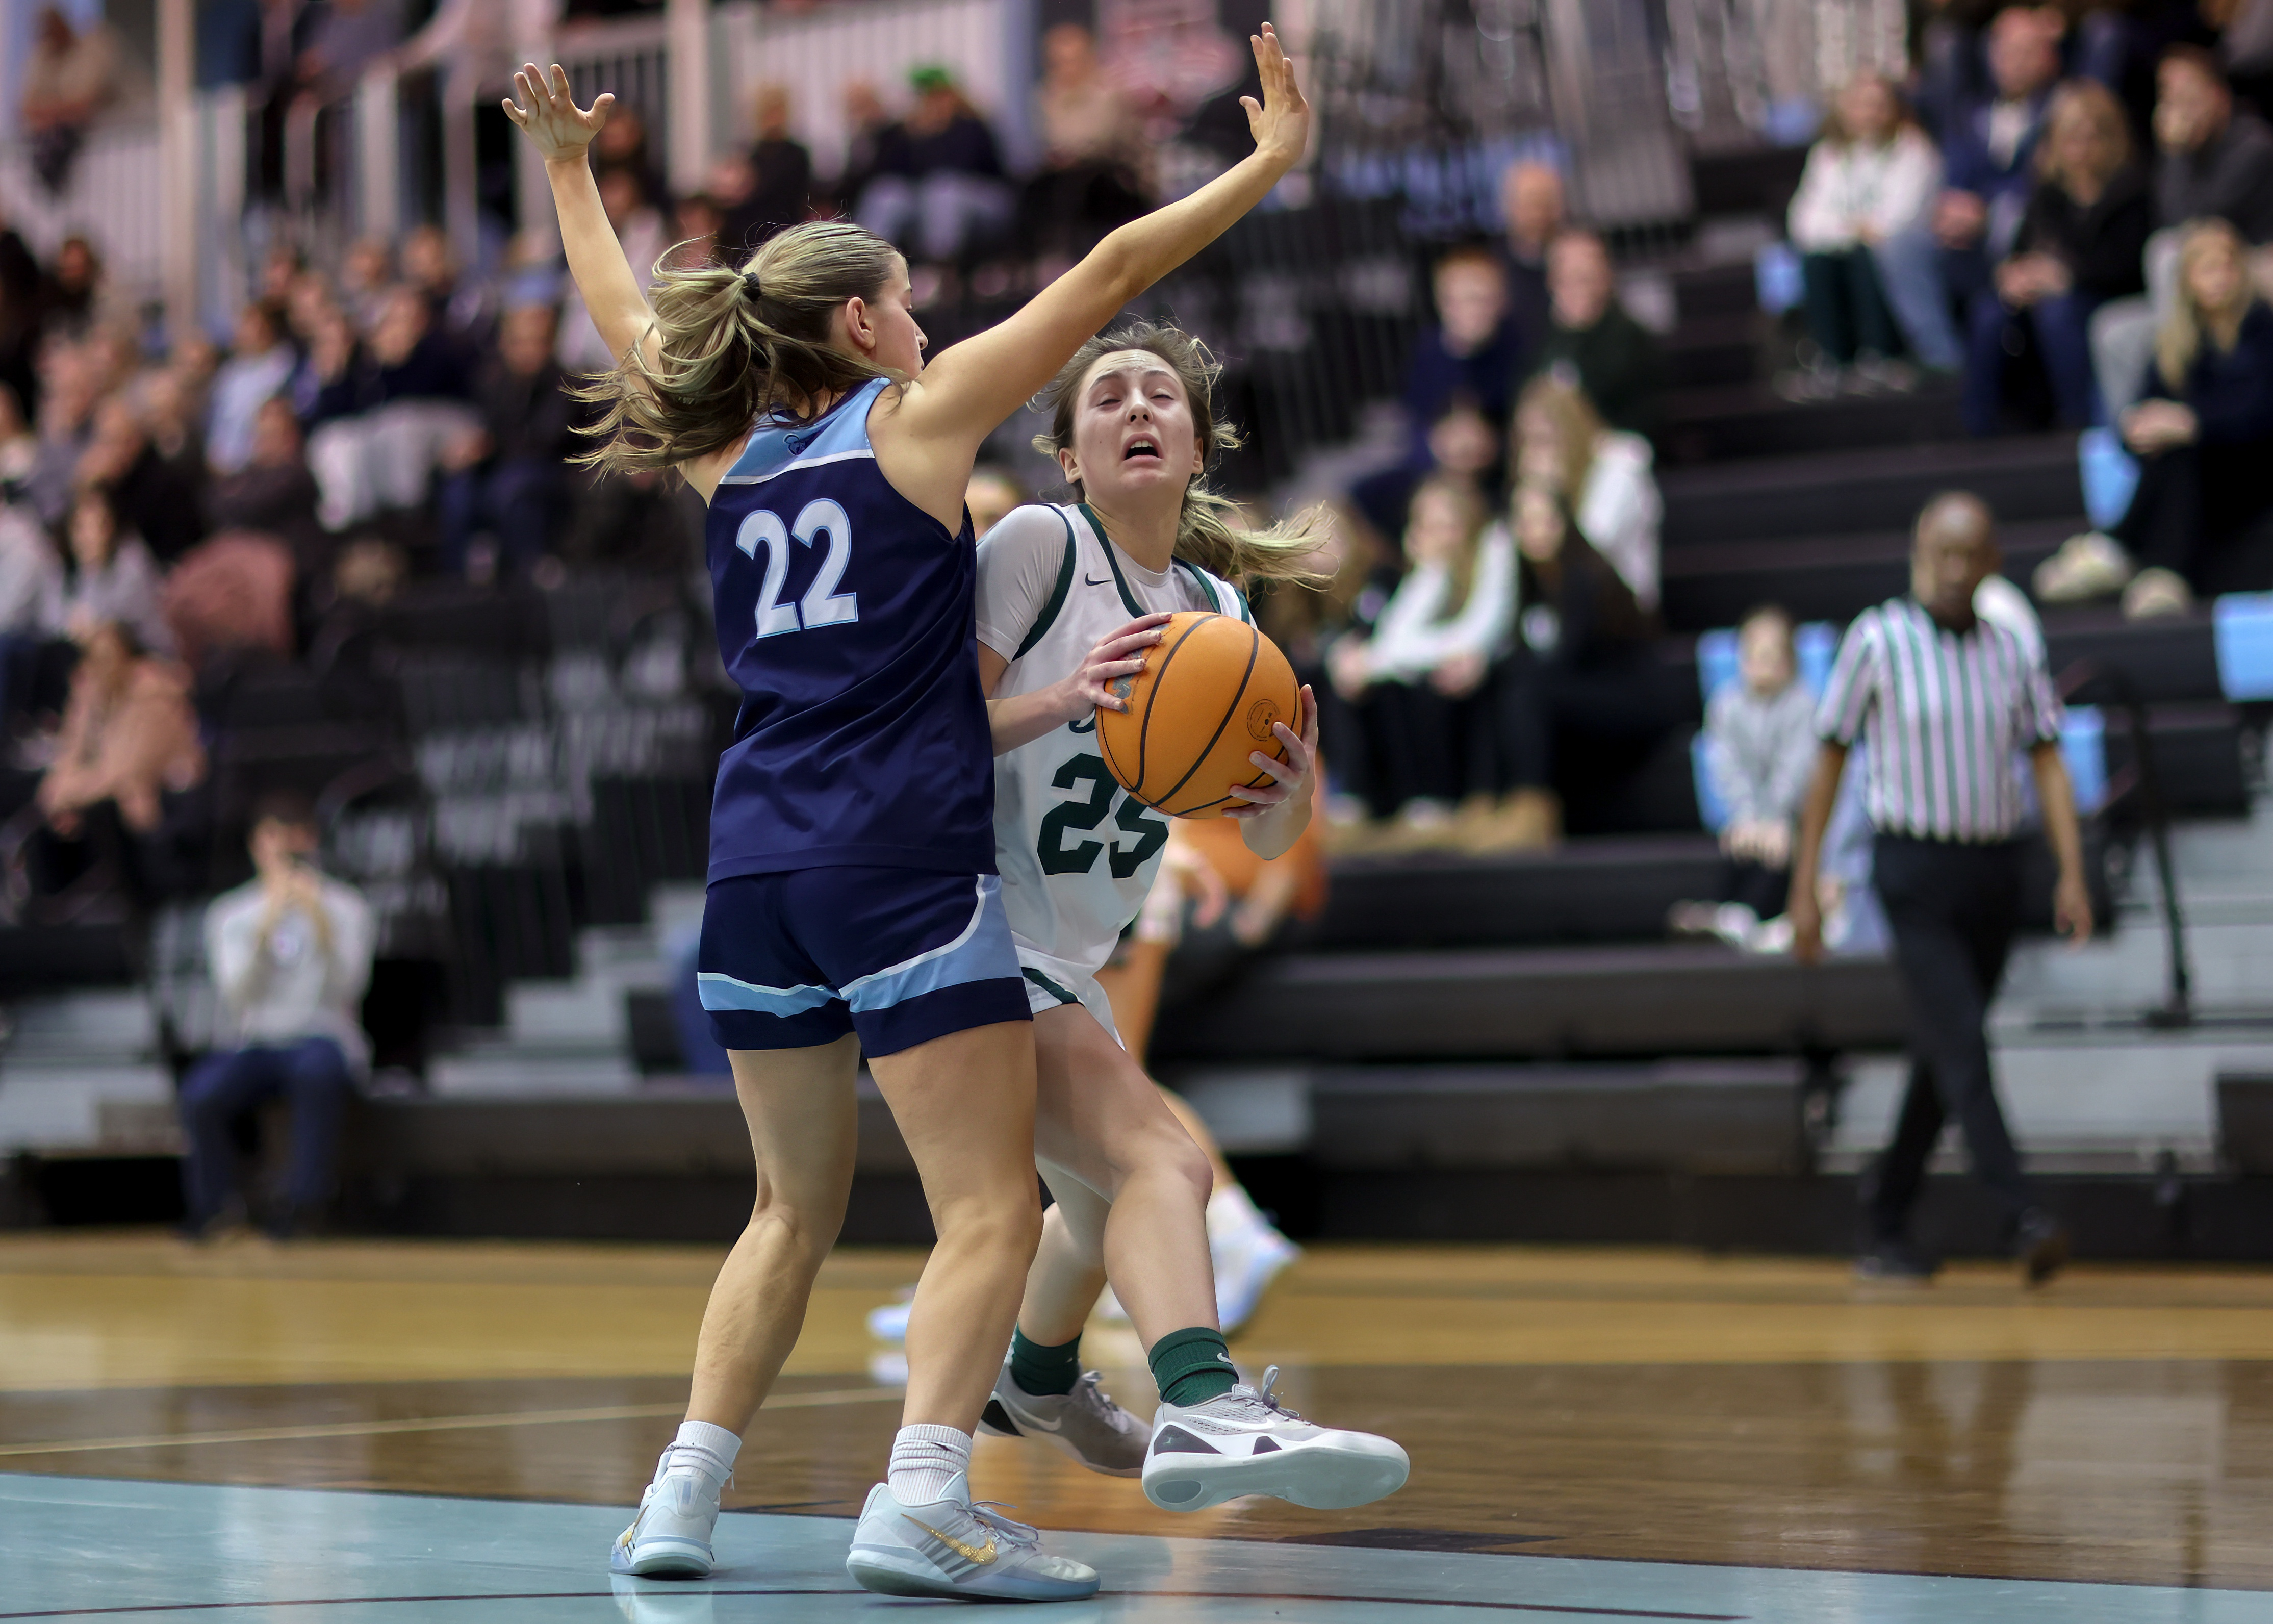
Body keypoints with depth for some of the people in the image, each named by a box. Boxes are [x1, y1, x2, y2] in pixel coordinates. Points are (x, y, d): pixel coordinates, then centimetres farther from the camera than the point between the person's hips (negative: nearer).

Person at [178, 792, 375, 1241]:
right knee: (201, 1094, -30)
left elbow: (346, 989, -8)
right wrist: (266, 927, -19)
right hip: (252, 1046, 1)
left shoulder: (346, 908, 7)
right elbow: (237, 994, -6)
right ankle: (210, 1208, -10)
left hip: (321, 1039, -1)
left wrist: (321, 925, -22)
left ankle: (304, 1199, -25)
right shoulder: (229, 914, 10)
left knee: (318, 1068, -38)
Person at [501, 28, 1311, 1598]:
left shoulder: (726, 455, 14)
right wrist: (1272, 160, 7)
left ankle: (683, 1494, 8)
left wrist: (568, 164, 46)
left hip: (757, 865, 6)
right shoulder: (917, 419, 2)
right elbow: (1110, 275, 2)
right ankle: (921, 1501, -23)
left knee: (796, 1209, 17)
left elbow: (627, 313, 32)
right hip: (904, 863, -6)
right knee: (993, 1206, -6)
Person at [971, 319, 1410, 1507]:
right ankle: (1206, 1414, -51)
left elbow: (1262, 841, 8)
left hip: (1060, 964, 9)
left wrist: (1292, 794, -16)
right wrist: (1058, 700, -31)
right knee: (1161, 1159, -30)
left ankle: (1037, 1377, 59)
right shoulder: (1039, 544, -8)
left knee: (1109, 1209, 30)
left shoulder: (1214, 608, 12)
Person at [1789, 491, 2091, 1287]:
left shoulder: (2009, 651, 8)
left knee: (1942, 1057, 10)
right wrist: (1804, 889, -2)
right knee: (1963, 1044, -16)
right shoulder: (1877, 640, -4)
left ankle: (1886, 1228, 21)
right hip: (1914, 871, -5)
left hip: (1994, 870, 5)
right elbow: (1829, 764, 0)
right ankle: (2024, 1218, -24)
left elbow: (2047, 763, 7)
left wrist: (2072, 874, -6)